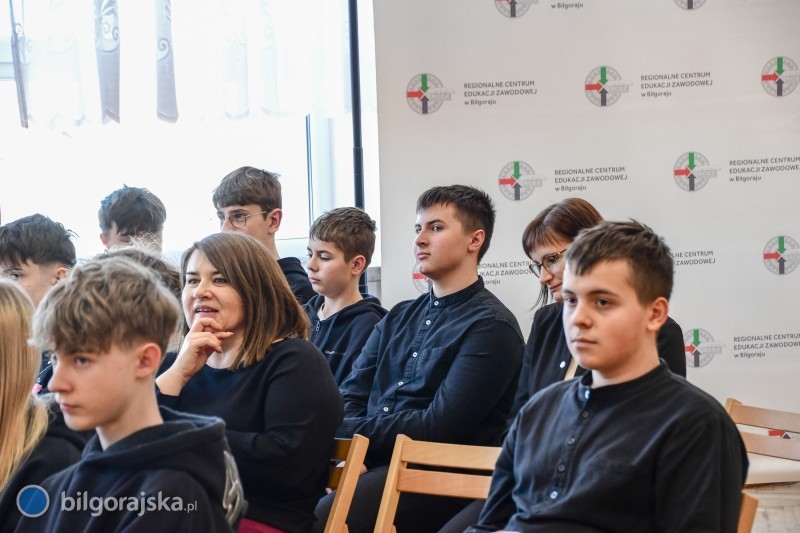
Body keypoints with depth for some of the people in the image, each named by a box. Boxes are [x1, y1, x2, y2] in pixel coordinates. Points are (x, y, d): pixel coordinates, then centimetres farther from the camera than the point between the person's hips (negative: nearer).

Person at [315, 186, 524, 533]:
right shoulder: (401, 317, 21)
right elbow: (351, 397, 13)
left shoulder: (491, 327, -3)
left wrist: (346, 429, -9)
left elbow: (437, 428, -11)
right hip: (371, 463, 7)